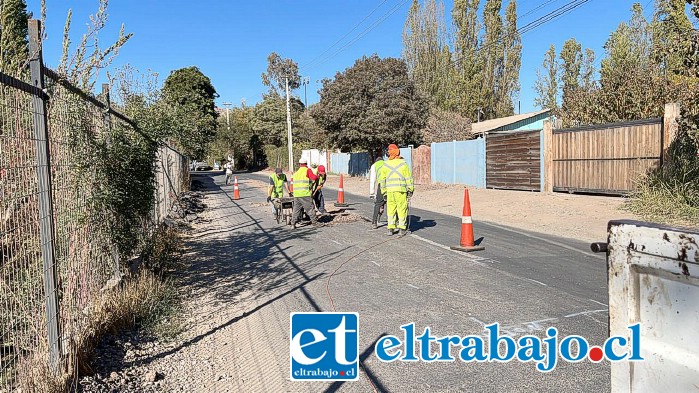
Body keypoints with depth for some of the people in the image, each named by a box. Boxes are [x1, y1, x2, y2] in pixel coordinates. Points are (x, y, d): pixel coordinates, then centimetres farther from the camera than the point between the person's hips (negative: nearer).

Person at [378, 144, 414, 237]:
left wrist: (384, 191, 16)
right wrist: (410, 189, 6)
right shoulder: (403, 163, -1)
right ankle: (402, 229, 5)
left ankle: (391, 228, 10)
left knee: (391, 209, 10)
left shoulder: (385, 164, 6)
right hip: (401, 190, -2)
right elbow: (408, 177, -1)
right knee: (402, 209, 3)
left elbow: (382, 179, 9)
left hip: (389, 190, 2)